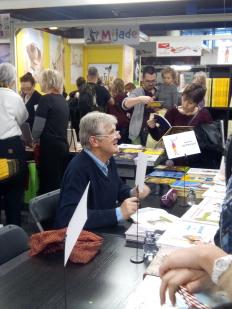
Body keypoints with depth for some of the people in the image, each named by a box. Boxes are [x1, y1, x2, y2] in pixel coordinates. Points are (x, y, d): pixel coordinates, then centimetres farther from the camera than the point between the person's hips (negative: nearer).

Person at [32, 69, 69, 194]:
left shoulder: (46, 99, -11)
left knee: (49, 184, 1)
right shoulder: (63, 100, 12)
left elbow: (37, 127, -11)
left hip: (50, 146, -8)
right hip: (63, 145, 8)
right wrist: (39, 139, 23)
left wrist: (33, 140, 9)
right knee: (59, 182, 12)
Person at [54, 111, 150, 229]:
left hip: (105, 231, 8)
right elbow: (68, 216, -33)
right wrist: (118, 213, -31)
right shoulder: (78, 169, -24)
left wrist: (132, 193, -4)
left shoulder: (108, 159, 1)